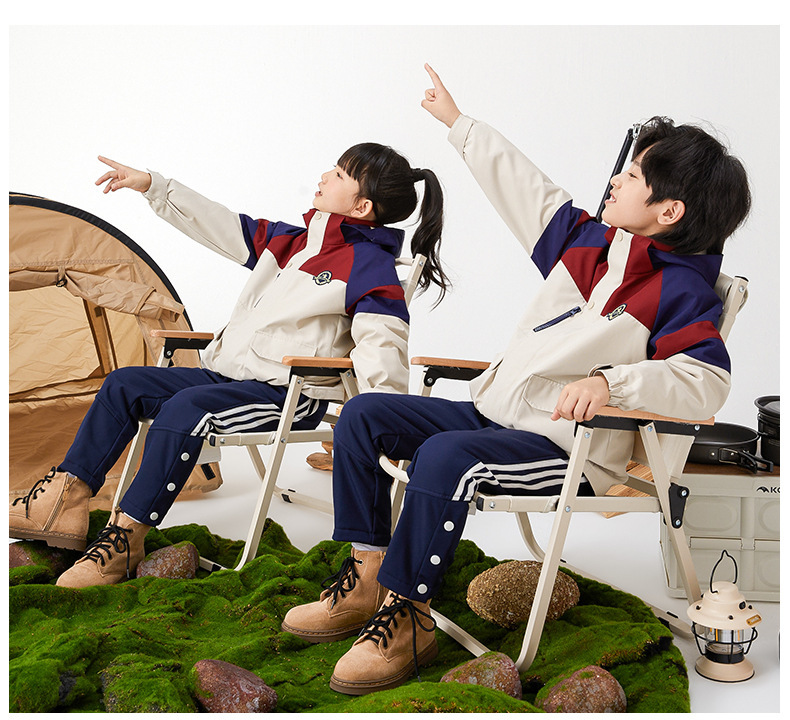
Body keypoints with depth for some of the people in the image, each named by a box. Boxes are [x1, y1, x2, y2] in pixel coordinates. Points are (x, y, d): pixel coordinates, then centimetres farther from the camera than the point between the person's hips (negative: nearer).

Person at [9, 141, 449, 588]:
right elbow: (222, 225, 21)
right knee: (126, 384, 2)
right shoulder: (289, 241, 15)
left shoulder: (370, 264, -10)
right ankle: (63, 503, 0)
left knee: (183, 409, -31)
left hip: (291, 396, -9)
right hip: (230, 375, 9)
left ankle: (125, 539, -23)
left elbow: (382, 346, -20)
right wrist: (153, 186, 21)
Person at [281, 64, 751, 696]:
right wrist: (459, 123, 27)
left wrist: (610, 381, -35)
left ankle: (407, 617, -19)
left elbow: (706, 383, -22)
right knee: (364, 415, 2)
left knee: (444, 456, -35)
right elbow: (525, 187, 20)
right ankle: (367, 579, 1)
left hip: (569, 450, -9)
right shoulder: (585, 239, 11)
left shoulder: (683, 291, -10)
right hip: (494, 414, 9)